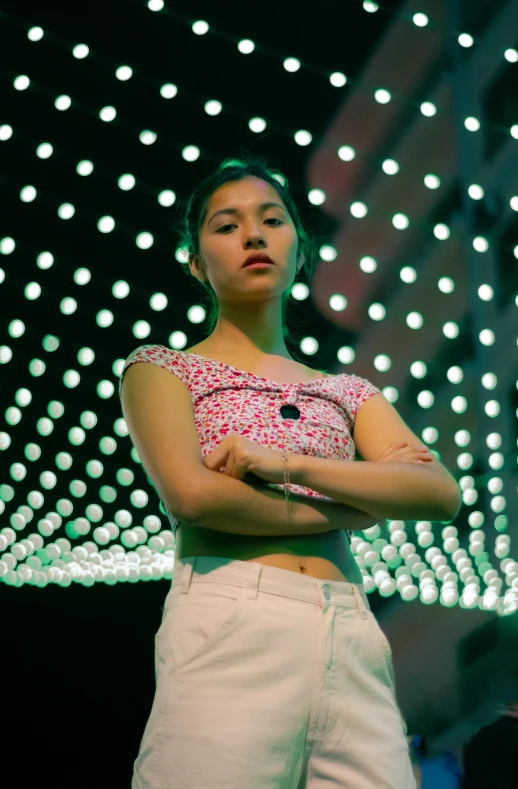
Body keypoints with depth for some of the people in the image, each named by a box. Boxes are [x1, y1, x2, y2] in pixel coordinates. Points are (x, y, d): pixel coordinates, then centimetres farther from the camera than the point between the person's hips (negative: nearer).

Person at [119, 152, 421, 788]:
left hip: (354, 640, 4)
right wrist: (350, 506, 1)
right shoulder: (162, 370, 12)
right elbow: (191, 493, -7)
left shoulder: (346, 393, 21)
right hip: (228, 632, -3)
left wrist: (291, 463, -9)